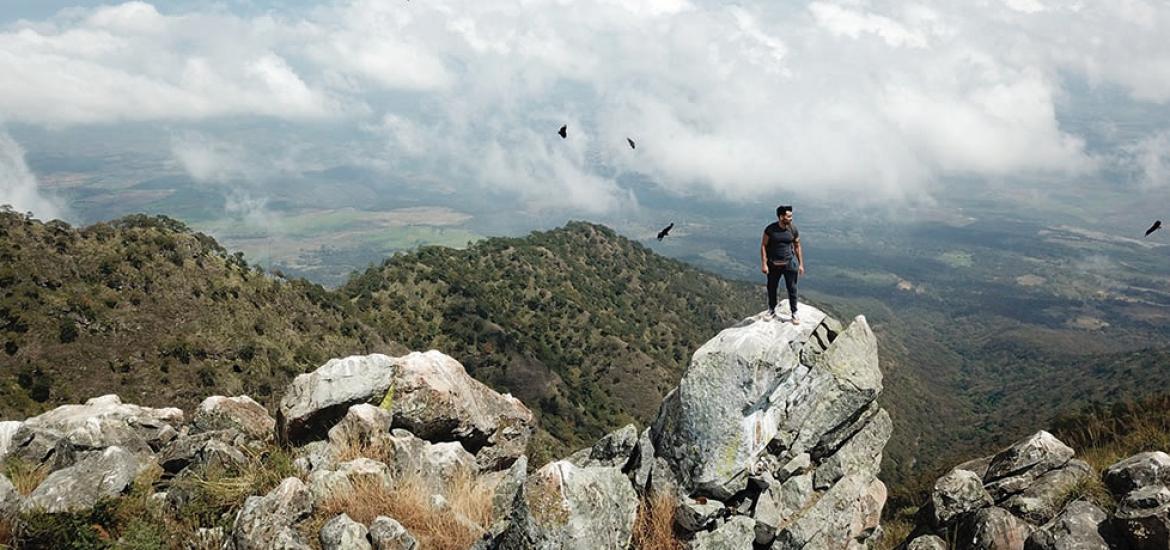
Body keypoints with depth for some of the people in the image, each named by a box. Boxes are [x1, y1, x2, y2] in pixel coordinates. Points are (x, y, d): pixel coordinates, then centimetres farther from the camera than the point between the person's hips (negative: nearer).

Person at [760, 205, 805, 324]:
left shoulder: (793, 229, -6)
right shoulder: (770, 229, -12)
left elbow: (797, 247, 4)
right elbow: (763, 246, -7)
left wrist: (801, 264, 3)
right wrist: (764, 264, -11)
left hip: (789, 264, 0)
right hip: (773, 264, 0)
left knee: (792, 289, 3)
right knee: (771, 288, 13)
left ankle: (794, 313, 16)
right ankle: (772, 311, 32)